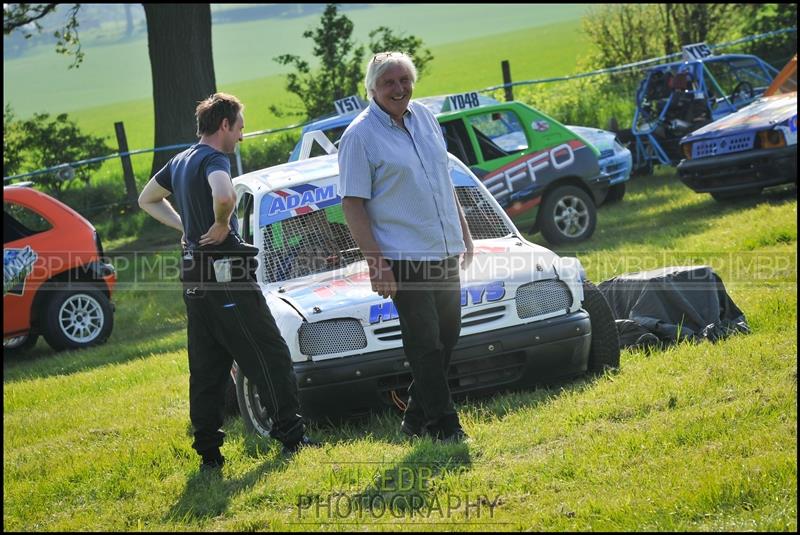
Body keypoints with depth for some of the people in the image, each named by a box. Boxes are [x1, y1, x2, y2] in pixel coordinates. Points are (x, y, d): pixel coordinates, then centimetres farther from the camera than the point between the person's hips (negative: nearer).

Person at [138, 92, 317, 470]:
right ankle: (291, 435, 3)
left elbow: (147, 200, 31)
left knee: (207, 368, 9)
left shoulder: (180, 162, 15)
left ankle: (208, 451, 8)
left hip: (195, 278, 9)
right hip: (226, 274, -9)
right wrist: (221, 226, -16)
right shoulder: (213, 159, -12)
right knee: (270, 357, 0)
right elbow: (223, 195, -35)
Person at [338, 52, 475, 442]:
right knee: (425, 344, -6)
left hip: (445, 251, 7)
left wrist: (464, 233, 18)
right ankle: (443, 424, 2)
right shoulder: (360, 136, -10)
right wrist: (376, 263, -17)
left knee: (447, 337, 12)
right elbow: (352, 204, -11)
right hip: (403, 259, -7)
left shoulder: (424, 118, 10)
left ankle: (416, 417, 24)